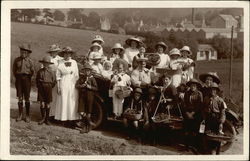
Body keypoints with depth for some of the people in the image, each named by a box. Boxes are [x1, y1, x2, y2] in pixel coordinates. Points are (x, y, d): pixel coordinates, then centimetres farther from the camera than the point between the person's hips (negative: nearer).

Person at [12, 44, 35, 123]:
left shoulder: (30, 61, -5)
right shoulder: (16, 60, -1)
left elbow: (32, 71, 5)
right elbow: (14, 70, 10)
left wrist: (27, 78, 10)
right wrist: (17, 77, 9)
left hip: (27, 79, -1)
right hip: (19, 79, 2)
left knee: (27, 98, 3)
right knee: (20, 97, 6)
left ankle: (27, 115, 11)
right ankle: (20, 114, 15)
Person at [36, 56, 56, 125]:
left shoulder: (51, 72, -2)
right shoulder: (40, 71, 1)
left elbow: (54, 81, 5)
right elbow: (37, 80, 13)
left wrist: (49, 87, 4)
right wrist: (39, 86, 8)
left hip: (48, 89, -1)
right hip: (41, 89, 1)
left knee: (48, 104, 5)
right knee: (42, 104, -2)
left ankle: (47, 119, 15)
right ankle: (43, 118, 13)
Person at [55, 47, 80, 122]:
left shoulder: (74, 62, 8)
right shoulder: (60, 63, 1)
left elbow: (77, 75, 10)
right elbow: (58, 76, 2)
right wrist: (58, 87, -3)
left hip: (73, 84, 2)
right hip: (63, 84, -2)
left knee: (72, 101, 2)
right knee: (63, 100, -1)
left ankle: (72, 117, 8)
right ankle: (63, 118, 5)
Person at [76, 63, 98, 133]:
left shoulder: (92, 78, -1)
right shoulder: (81, 78, 8)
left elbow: (96, 88, -3)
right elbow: (76, 85, 3)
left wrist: (90, 87, -18)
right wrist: (81, 86, -15)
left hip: (89, 96, -3)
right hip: (82, 96, 3)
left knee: (88, 112, 3)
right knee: (81, 111, -6)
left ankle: (86, 127, 15)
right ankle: (89, 121, 11)